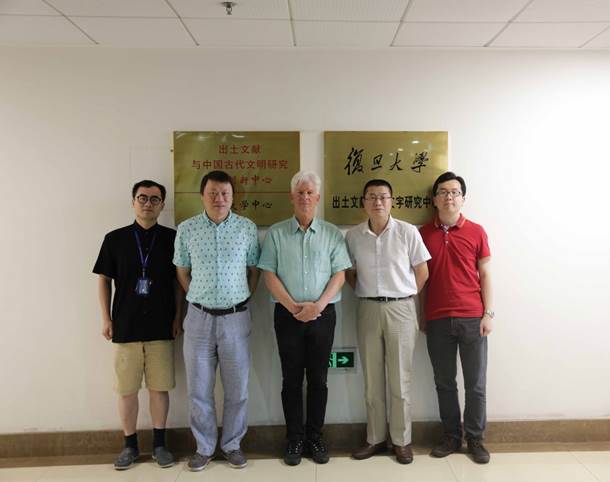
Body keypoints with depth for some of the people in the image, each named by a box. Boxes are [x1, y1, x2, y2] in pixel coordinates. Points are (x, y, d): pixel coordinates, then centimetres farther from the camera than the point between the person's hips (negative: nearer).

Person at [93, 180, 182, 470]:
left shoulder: (171, 238, 1)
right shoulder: (115, 238, 3)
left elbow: (178, 281, 5)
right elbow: (104, 280, 7)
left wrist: (177, 317, 0)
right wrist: (106, 319, 3)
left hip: (161, 327, 0)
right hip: (125, 326, 1)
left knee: (159, 387, 7)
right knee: (126, 389, 8)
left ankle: (159, 444, 23)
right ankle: (130, 445, 25)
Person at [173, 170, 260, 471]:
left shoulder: (247, 228, -2)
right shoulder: (186, 229, 0)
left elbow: (254, 270, 7)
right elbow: (182, 272, 10)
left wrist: (240, 300, 5)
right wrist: (199, 300, 7)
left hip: (236, 317, 0)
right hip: (199, 317, 1)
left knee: (237, 388, 10)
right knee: (199, 388, 10)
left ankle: (232, 444, 29)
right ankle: (204, 447, 28)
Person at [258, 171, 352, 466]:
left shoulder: (332, 234, 4)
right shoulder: (275, 234, 3)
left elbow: (339, 275, -1)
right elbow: (268, 274, -2)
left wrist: (318, 305, -14)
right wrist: (292, 306, -12)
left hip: (322, 314, 1)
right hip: (288, 315, 0)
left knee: (318, 379, 9)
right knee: (292, 379, 8)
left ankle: (315, 436, 24)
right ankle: (294, 439, 21)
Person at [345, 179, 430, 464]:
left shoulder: (408, 232, -5)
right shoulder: (353, 236, 2)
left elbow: (422, 272, 2)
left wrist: (405, 297, 3)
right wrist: (365, 293, 4)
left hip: (401, 309, -2)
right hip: (368, 310, 2)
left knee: (400, 380, 6)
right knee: (372, 379, 11)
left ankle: (401, 440, 22)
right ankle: (375, 438, 25)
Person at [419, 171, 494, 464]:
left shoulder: (476, 232, 1)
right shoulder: (424, 233, 4)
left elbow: (484, 275, 4)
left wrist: (488, 313, -2)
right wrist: (422, 316, 6)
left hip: (472, 318, -1)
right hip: (437, 320, 1)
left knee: (475, 383, 7)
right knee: (444, 382, 11)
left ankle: (475, 439, 24)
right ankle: (452, 436, 26)